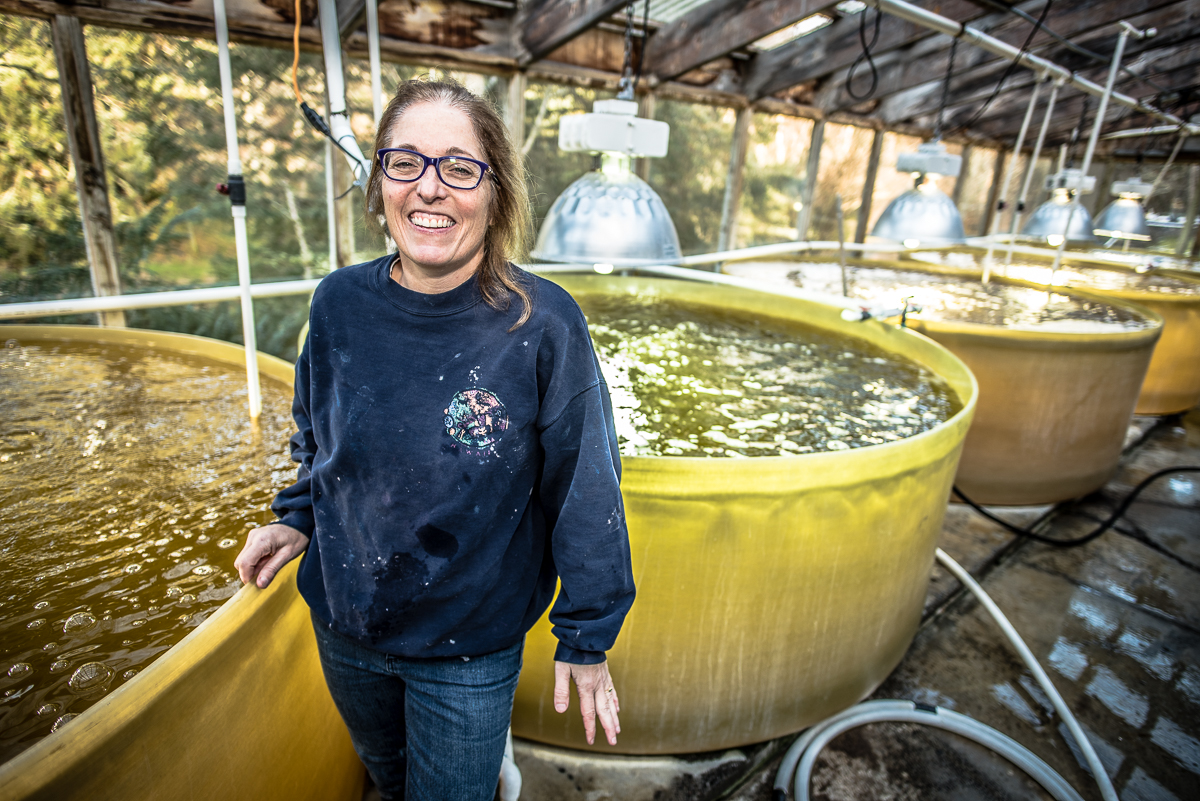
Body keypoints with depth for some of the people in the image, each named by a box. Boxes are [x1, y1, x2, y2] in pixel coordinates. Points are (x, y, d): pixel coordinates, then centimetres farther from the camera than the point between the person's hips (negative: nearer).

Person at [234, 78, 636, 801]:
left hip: (471, 647, -4)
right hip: (344, 626, 5)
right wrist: (297, 519, -1)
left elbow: (586, 496, -16)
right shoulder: (340, 303, -12)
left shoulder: (543, 324, -24)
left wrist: (587, 639, -10)